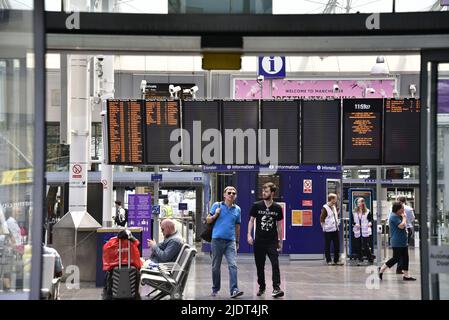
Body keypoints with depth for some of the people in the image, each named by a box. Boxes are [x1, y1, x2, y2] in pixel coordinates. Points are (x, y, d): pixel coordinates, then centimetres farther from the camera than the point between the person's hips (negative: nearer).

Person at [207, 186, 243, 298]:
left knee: (233, 265, -13)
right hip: (217, 239, -1)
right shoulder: (217, 205, 4)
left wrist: (237, 242, 20)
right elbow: (208, 220, 7)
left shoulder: (237, 209, 11)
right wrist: (215, 215, -12)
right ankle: (215, 289, 21)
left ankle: (234, 290, -19)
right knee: (216, 266, 7)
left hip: (231, 241, 1)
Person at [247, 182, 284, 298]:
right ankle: (261, 287, 23)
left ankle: (276, 288, -17)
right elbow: (251, 221, 5)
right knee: (260, 266, 8)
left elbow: (279, 225, 9)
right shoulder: (256, 206, -1)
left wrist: (280, 241, 10)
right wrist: (249, 235, -7)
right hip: (259, 241, 1)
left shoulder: (277, 208, 1)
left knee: (275, 264, -14)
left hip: (272, 242, -1)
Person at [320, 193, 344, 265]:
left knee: (337, 245, 7)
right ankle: (329, 261, 8)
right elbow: (321, 219, -11)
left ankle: (336, 260, 15)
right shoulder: (325, 208, -12)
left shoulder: (334, 207, 12)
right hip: (328, 230, -8)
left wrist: (337, 223, 13)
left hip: (335, 229, 8)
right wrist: (325, 226, -11)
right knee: (327, 246, 1)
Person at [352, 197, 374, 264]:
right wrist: (355, 224, -9)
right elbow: (352, 221, 10)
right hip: (357, 232, 3)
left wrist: (370, 223, -18)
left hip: (365, 231, -3)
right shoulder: (354, 212, 7)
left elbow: (371, 219, 2)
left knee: (366, 246, -7)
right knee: (358, 246, 5)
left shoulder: (367, 211, -1)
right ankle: (360, 258, 16)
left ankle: (370, 259, 2)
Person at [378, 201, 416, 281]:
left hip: (403, 242, 10)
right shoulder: (394, 216, -16)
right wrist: (404, 217, -11)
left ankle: (406, 275, 10)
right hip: (397, 242, -10)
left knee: (405, 258, 7)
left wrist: (404, 217, 11)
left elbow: (404, 226, 23)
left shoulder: (398, 216, 15)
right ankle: (382, 269, 6)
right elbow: (401, 226, -24)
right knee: (396, 258, -6)